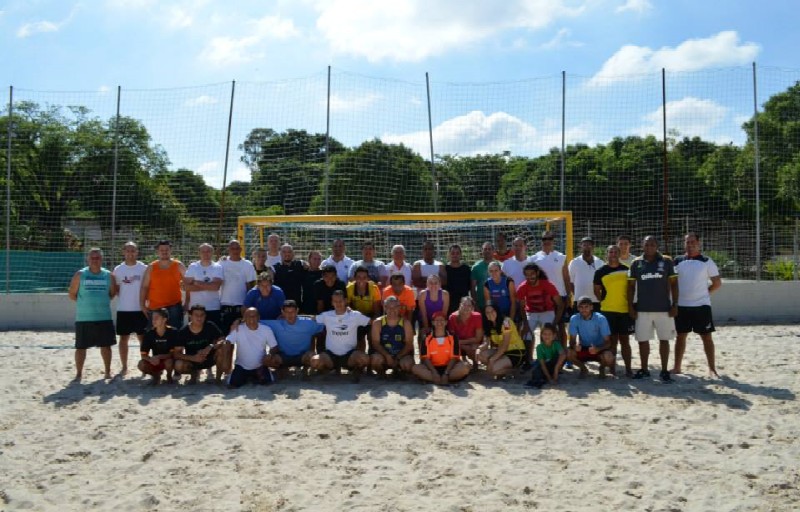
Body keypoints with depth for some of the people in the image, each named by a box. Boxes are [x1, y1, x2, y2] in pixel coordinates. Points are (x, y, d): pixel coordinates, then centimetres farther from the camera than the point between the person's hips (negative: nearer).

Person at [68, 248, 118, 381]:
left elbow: (113, 293, 13)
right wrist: (85, 303, -1)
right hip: (84, 318, -2)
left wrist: (101, 301, 5)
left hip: (104, 317, 2)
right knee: (81, 347, 3)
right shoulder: (80, 274, -3)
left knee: (106, 345, 8)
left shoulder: (108, 275, 3)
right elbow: (72, 294, 1)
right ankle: (79, 373, 14)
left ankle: (108, 371, 20)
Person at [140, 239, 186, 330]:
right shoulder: (151, 267, 6)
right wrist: (142, 305, -1)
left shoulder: (178, 266, 3)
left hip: (174, 306, -1)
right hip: (154, 308, 2)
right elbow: (144, 287, 6)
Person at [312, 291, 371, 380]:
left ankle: (356, 370, 5)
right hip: (330, 355, 1)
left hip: (349, 355, -1)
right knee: (315, 361, -30)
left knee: (365, 359, -33)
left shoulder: (355, 315, 0)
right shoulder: (326, 316, 3)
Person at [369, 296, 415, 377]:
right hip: (383, 355, 0)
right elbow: (375, 343, -6)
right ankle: (381, 374, 3)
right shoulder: (377, 323, -1)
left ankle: (397, 371, 7)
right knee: (376, 359, -33)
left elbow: (409, 344, -4)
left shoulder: (405, 323, 0)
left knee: (408, 363, -31)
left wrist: (397, 358, -16)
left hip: (401, 356, 1)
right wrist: (387, 356, -21)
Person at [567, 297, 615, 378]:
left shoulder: (601, 319, -18)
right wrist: (575, 346, -35)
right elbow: (572, 340, -10)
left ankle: (602, 368, 5)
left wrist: (597, 349, -39)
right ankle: (583, 368, 5)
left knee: (608, 357, -34)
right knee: (569, 353, -29)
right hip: (583, 348, 2)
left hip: (599, 349, -1)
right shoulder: (574, 319, -13)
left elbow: (607, 342, -18)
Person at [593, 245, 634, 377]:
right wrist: (604, 301, -1)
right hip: (608, 311, -2)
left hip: (625, 310, 2)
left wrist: (630, 303, 6)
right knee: (612, 340, 4)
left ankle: (628, 369, 14)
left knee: (625, 340, 8)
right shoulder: (601, 271, 1)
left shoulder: (626, 270, 6)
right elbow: (597, 290, 7)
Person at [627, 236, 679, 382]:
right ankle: (644, 370, 19)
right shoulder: (636, 263, 3)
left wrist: (675, 304, -5)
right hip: (642, 309, 1)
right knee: (642, 340, 6)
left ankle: (664, 371, 14)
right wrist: (630, 306, 1)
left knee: (664, 339, 5)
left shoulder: (666, 262, -1)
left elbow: (673, 284, 1)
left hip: (663, 308, -1)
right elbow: (631, 286, 7)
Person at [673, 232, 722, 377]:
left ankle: (712, 368, 8)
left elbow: (717, 283, 0)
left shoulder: (707, 261, -2)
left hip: (701, 305, -2)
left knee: (707, 337, 1)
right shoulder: (678, 261, 5)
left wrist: (704, 293, -2)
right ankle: (677, 367, 17)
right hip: (682, 305, 3)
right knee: (681, 336, 10)